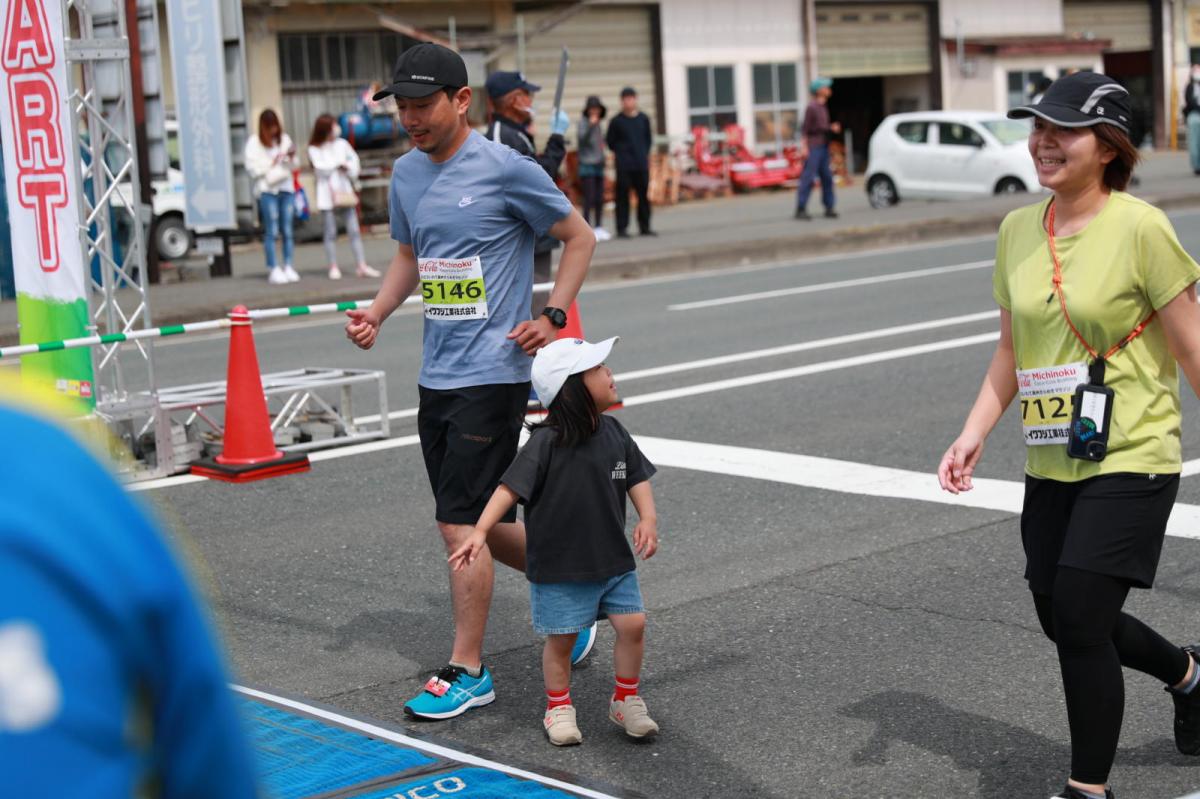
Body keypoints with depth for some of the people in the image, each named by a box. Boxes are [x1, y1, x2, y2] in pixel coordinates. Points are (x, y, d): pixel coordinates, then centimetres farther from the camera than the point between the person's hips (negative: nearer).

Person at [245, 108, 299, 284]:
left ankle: (288, 267, 7)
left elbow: (294, 166, 16)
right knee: (271, 231, -6)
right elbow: (252, 168, -4)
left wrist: (292, 158, -4)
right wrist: (271, 164, -11)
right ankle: (273, 270, -4)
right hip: (267, 190, -4)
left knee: (287, 230, 3)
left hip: (286, 187, 4)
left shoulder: (285, 139, 14)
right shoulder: (254, 143, 2)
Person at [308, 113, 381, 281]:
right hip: (327, 193, -3)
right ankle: (333, 267, 7)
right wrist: (340, 163, -4)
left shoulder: (342, 144, 10)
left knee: (354, 230, -2)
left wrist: (348, 168, -7)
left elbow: (354, 159, 12)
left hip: (345, 190, 3)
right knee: (331, 232, 1)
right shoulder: (314, 149, -1)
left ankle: (361, 266, -3)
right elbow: (321, 168, -11)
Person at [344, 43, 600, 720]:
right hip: (437, 377, 8)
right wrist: (377, 314, 6)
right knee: (478, 522, 14)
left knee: (462, 525, -8)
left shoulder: (506, 169, -11)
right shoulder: (406, 173, 10)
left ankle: (468, 671, 4)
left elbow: (580, 238, -2)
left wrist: (552, 317, -11)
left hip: (491, 374, -8)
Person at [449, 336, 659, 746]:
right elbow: (511, 487, -21)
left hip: (613, 558, 5)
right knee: (561, 638, 6)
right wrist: (480, 531, -29)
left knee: (632, 624, 2)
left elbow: (637, 478, 9)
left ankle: (626, 700, 21)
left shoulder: (614, 433, 0)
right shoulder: (547, 442, -19)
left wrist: (648, 519, -6)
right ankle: (559, 708, 26)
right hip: (560, 564, -5)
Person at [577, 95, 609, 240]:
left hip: (598, 165, 7)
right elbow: (583, 139, -22)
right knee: (589, 199, -9)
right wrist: (591, 125, -32)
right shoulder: (583, 121, -7)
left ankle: (599, 228, 15)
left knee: (599, 199, 8)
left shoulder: (597, 123, 14)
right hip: (587, 165, -7)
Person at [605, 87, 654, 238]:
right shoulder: (617, 121, -2)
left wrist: (645, 153, 8)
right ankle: (622, 228, 2)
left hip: (642, 164, 3)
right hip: (623, 165, -3)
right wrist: (619, 153, 7)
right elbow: (609, 141, 6)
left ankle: (644, 227, 15)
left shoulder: (643, 119, 7)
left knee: (644, 195, 6)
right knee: (623, 196, -3)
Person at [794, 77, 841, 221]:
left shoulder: (823, 107, 14)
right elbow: (805, 128, -13)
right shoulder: (812, 107, -11)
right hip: (813, 148, -8)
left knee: (827, 177, 5)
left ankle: (829, 208, 9)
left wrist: (832, 128, 5)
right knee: (808, 178, -9)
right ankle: (801, 209, -7)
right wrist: (804, 146, -18)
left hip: (823, 147, 8)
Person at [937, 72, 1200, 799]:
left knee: (1079, 618, -11)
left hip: (1130, 461, -7)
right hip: (1053, 466, 7)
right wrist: (974, 435, 3)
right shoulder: (1018, 230, 4)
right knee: (1062, 619, 14)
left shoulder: (1140, 228, -14)